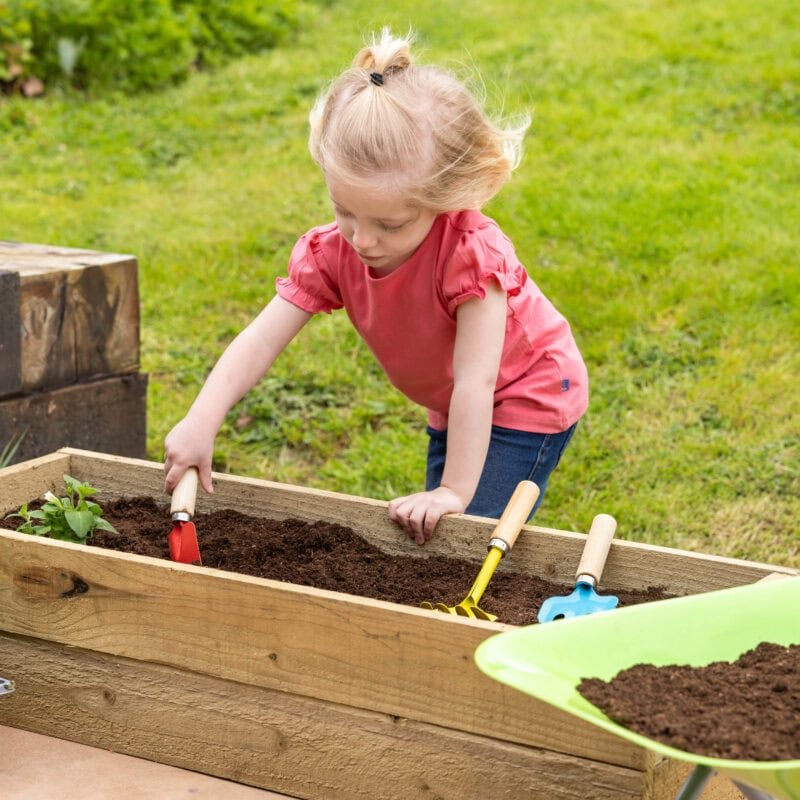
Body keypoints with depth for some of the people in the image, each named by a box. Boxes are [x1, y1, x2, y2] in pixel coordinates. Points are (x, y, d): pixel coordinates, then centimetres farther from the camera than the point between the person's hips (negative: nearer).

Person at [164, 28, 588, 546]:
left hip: (529, 397, -6)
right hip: (450, 409, 7)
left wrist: (454, 492, -36)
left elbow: (476, 382, -37)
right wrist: (200, 424, -40)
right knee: (428, 535, 16)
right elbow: (261, 342, -26)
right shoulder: (331, 253, -21)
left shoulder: (471, 252, -37)